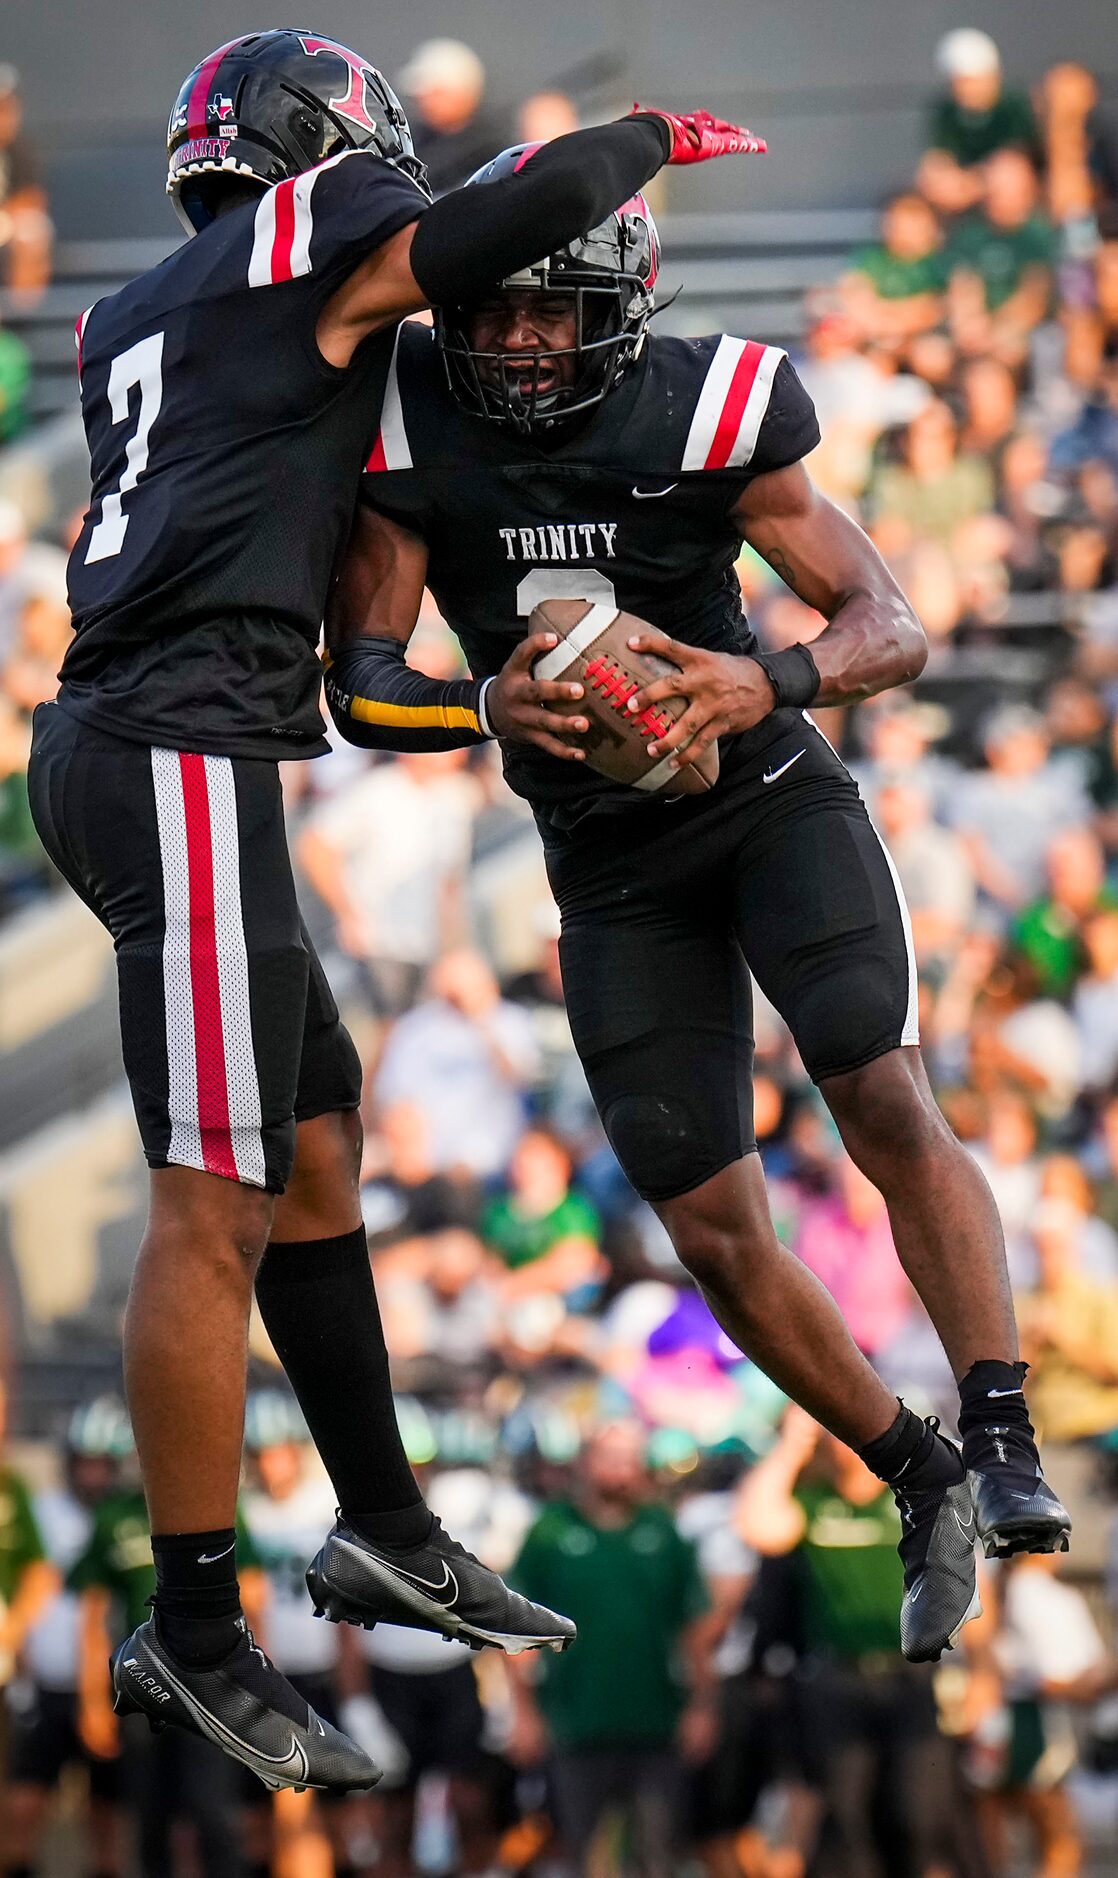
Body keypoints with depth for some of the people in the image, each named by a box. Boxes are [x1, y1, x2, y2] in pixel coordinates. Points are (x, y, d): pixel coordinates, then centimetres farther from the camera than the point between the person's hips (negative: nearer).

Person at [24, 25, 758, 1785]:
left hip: (115, 742, 10)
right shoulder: (301, 252, -1)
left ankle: (385, 1529, 25)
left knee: (319, 1145, 17)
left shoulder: (134, 319, 22)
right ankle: (195, 1635, -7)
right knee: (216, 1205, -9)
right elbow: (539, 204, -8)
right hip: (185, 758, -10)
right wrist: (654, 136, 10)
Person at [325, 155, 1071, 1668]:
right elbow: (362, 683, -12)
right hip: (612, 869, 3)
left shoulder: (704, 420, -17)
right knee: (715, 1230, 0)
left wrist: (770, 681, -35)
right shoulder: (410, 434, -12)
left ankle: (1003, 1446, -23)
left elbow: (893, 628, -15)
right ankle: (919, 1482, 16)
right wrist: (491, 707, -32)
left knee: (888, 1107, -24)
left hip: (772, 802, -3)